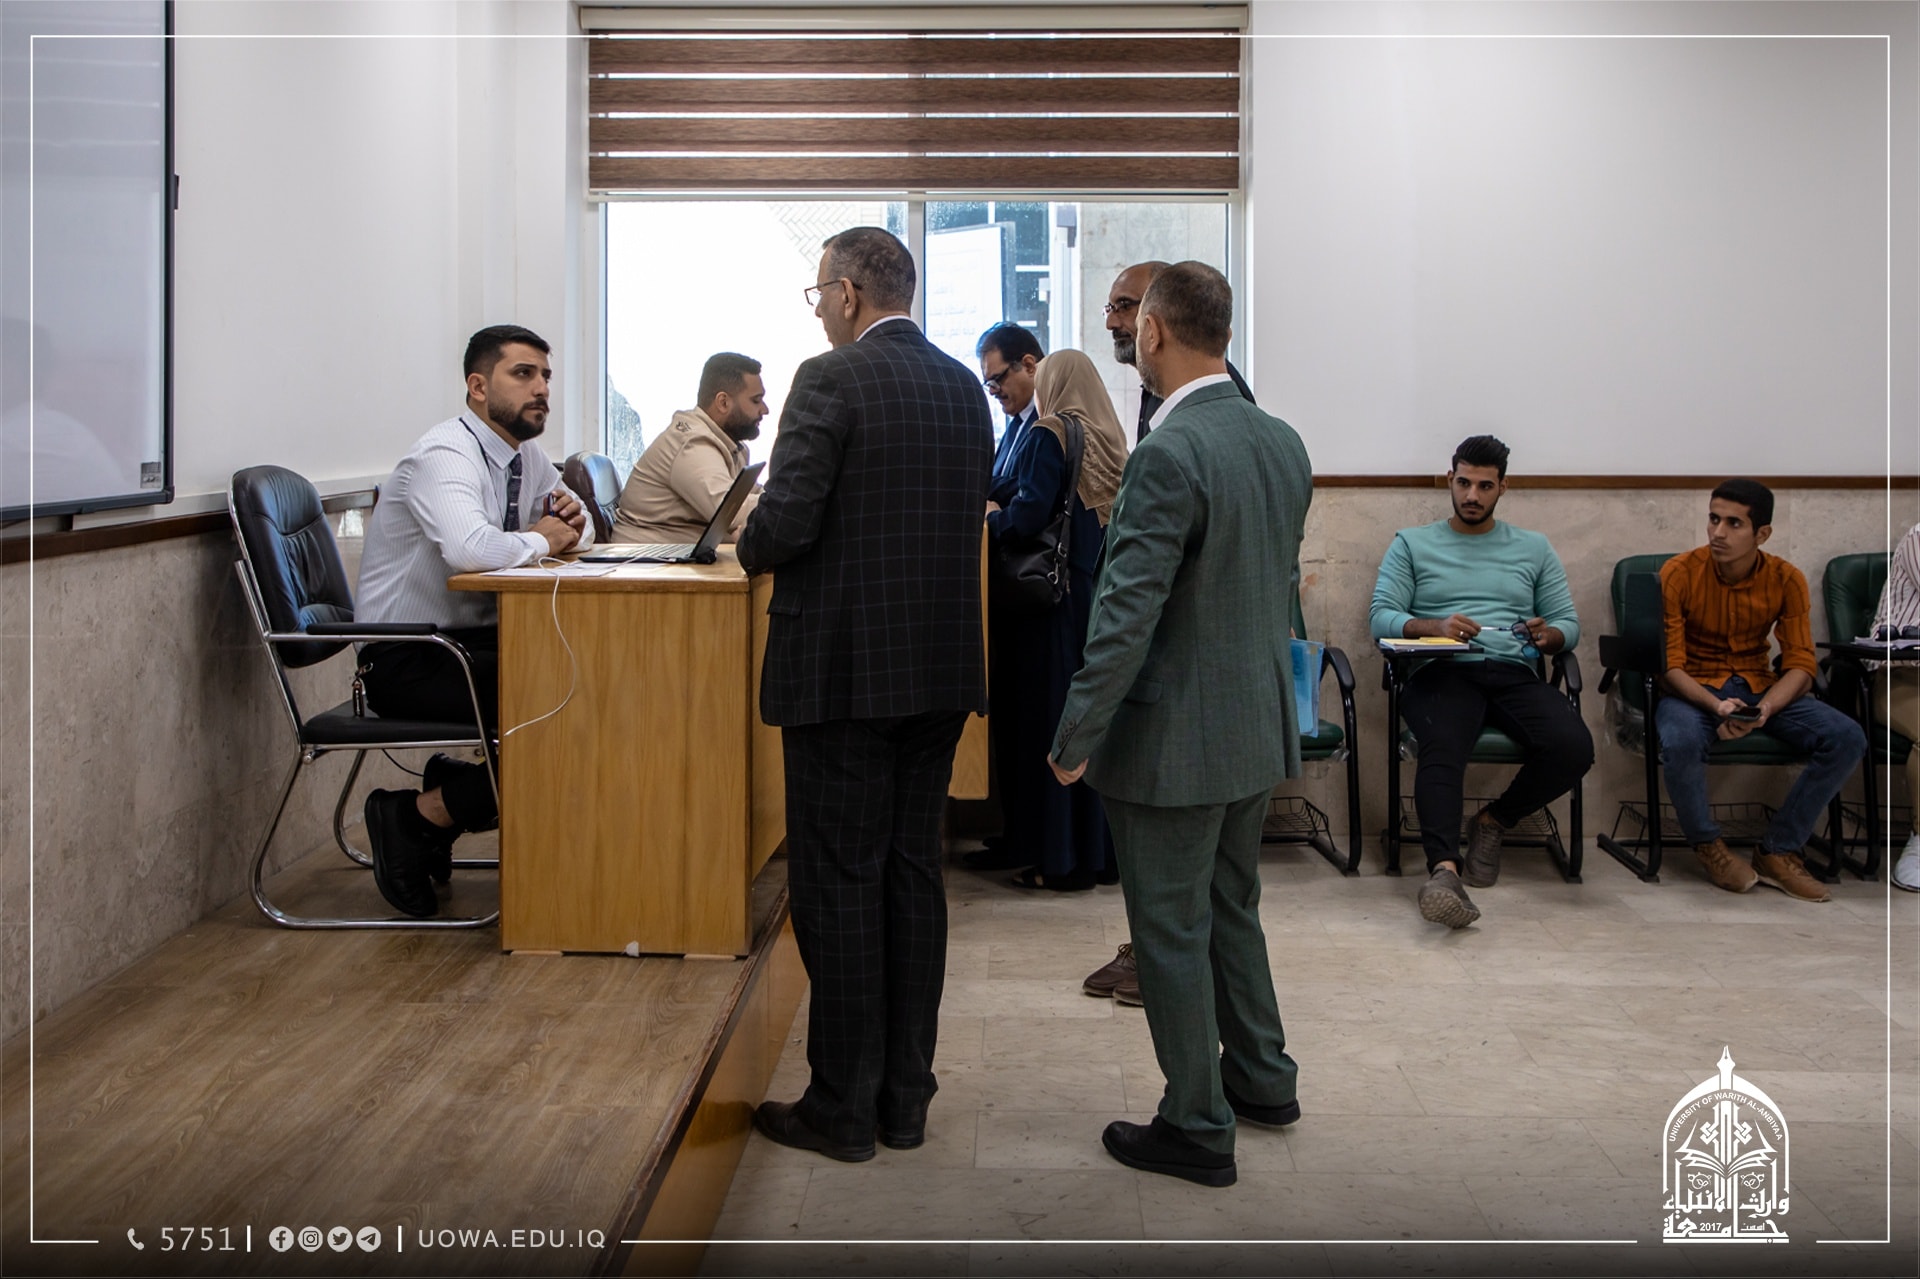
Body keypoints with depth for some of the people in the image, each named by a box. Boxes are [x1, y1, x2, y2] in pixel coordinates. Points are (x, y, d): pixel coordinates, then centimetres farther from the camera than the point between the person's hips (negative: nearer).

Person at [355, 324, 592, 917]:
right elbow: (470, 549, -36)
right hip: (406, 662, -9)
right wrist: (539, 541, -17)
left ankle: (457, 791, 4)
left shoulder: (526, 456, 10)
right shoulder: (444, 456, -17)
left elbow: (578, 533, 22)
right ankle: (419, 815, -7)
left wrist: (571, 521, -2)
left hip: (472, 641, 9)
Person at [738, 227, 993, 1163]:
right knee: (913, 874, 13)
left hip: (842, 666, -7)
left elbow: (786, 522, -19)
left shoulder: (832, 380, -12)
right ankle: (905, 1097, 20)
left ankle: (843, 1108, 10)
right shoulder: (964, 387, 9)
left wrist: (751, 548, 3)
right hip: (940, 666, 7)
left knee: (837, 884, 2)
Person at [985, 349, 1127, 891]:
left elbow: (1028, 516, -20)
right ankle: (1102, 848, 18)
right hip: (1102, 597, 7)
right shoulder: (1109, 441, 9)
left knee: (1046, 716, 0)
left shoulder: (1048, 436, -10)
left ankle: (1056, 859, 3)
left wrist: (992, 517, 2)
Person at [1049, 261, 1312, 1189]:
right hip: (1260, 726, 8)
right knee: (1231, 908, 24)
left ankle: (1198, 1129, 17)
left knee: (1172, 931, 6)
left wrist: (1075, 739, -16)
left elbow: (1126, 617, -24)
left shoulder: (1170, 457, -23)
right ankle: (1261, 1077, 38)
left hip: (1175, 737, -8)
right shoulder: (1284, 444, 3)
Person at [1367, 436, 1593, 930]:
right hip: (1443, 671, -2)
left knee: (1573, 748, -27)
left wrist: (1549, 636, -8)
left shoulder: (1534, 548, 24)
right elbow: (1382, 617, 5)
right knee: (1443, 748, -37)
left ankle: (1493, 822, -2)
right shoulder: (1411, 544, 18)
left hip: (1515, 672, 3)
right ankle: (1444, 869, -52)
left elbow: (1569, 624, 18)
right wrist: (1433, 626, -16)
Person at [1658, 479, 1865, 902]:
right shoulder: (1679, 574, -13)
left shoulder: (1786, 580, -5)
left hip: (1759, 686, 3)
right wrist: (1715, 706, -31)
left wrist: (1765, 708, -27)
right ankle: (1709, 845, -9)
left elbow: (1800, 665, -6)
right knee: (1681, 742, -38)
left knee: (1847, 738, -20)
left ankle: (1777, 851, -8)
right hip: (1695, 687, -3)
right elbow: (1669, 663, -13)